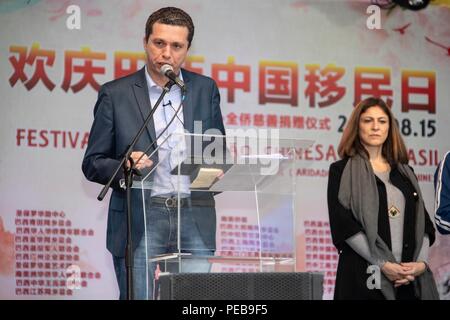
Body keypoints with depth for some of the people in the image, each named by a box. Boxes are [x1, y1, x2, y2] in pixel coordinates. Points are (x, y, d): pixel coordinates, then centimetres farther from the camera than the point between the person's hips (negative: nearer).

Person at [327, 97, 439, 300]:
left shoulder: (405, 173, 17)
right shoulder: (342, 171, 4)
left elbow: (423, 223, 12)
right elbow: (343, 224, -6)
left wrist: (421, 263, -7)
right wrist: (383, 264, -14)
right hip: (364, 277, -3)